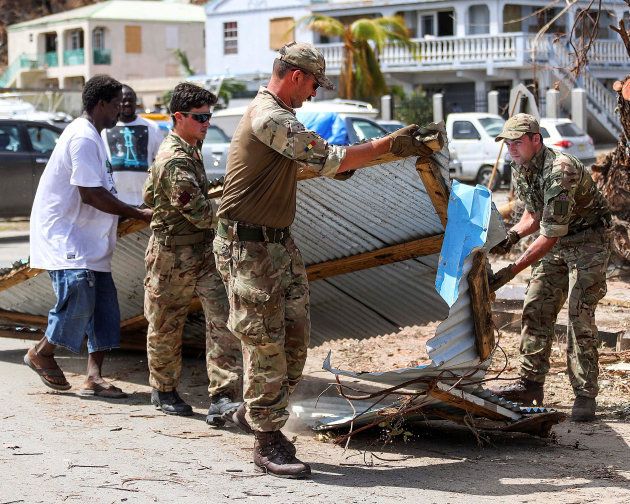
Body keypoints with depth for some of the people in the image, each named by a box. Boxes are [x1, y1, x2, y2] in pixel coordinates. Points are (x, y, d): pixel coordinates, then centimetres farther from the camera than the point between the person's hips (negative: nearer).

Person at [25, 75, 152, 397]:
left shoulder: (89, 136, 16)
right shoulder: (84, 138, -17)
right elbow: (91, 194, -22)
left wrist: (128, 213, 12)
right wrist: (138, 214, -16)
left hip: (86, 238, 11)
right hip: (64, 237, -11)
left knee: (103, 304, 3)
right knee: (78, 300, -14)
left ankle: (94, 377, 3)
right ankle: (42, 354, 10)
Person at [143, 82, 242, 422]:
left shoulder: (189, 149, 11)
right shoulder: (176, 161, -20)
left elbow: (149, 195, 22)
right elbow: (200, 212, -23)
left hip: (204, 251, 8)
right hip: (172, 255, -8)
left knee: (222, 319, -6)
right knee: (166, 325, 10)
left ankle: (223, 398, -10)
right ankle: (163, 391, 28)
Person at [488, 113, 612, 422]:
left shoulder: (560, 171, -31)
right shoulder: (520, 170, -2)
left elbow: (550, 235, -32)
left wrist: (512, 270, -34)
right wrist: (513, 235, -7)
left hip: (587, 241, -9)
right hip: (555, 244, 9)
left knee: (580, 316, -14)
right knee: (535, 310, 4)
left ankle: (585, 395, -9)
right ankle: (531, 383, 13)